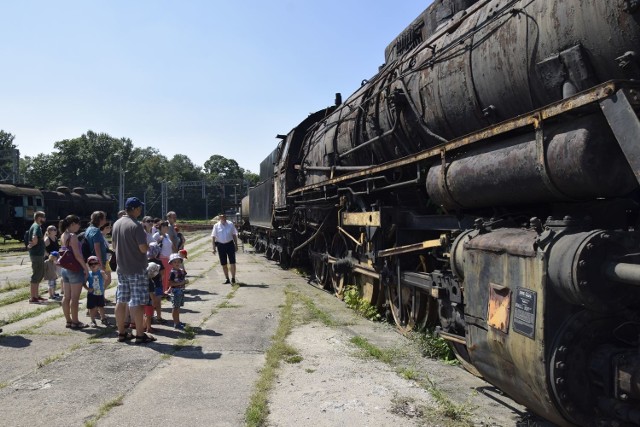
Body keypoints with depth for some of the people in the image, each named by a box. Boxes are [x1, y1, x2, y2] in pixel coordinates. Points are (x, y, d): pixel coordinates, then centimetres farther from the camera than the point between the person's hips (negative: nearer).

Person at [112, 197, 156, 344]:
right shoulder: (136, 226, -18)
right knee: (137, 303, -2)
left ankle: (121, 333, 20)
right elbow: (143, 248, -21)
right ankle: (140, 335, 4)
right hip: (136, 270, -8)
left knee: (121, 301, 11)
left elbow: (114, 246, 15)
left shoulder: (117, 224, 7)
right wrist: (149, 246, -1)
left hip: (121, 269, 8)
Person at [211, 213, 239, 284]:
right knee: (223, 264, 8)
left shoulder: (230, 224, 1)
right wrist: (214, 247, -4)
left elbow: (234, 235, 9)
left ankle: (233, 278, 6)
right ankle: (227, 279, 20)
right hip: (220, 245, 1)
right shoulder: (216, 226, -1)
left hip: (230, 244, -1)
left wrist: (236, 245, 7)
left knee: (232, 262, -3)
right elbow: (213, 236, 1)